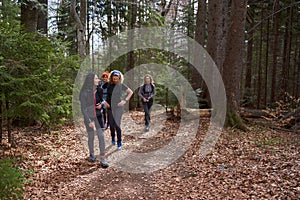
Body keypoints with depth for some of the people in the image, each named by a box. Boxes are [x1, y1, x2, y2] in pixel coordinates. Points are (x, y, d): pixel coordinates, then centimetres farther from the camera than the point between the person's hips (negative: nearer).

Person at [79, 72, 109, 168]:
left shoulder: (98, 90, -1)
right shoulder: (84, 92, -17)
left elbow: (103, 100, 15)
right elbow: (83, 108, -17)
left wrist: (101, 104, -10)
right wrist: (89, 121, -21)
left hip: (98, 116, 4)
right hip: (88, 117, -3)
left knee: (101, 136, -7)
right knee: (91, 137, 11)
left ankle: (102, 159, -4)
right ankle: (92, 154, 36)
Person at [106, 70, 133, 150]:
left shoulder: (121, 85, -6)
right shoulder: (109, 85, 3)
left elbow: (130, 92, 2)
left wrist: (125, 100, -7)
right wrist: (105, 102, 4)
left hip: (118, 107, -4)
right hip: (110, 107, 4)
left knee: (117, 125, -9)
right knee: (111, 124, 11)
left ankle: (119, 142, 2)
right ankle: (113, 138, 34)